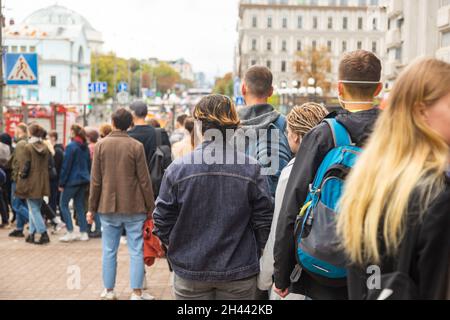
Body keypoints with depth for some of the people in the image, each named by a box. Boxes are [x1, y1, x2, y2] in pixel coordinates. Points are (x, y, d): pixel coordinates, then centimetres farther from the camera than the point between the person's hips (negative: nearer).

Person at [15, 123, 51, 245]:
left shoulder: (28, 147, -12)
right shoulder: (46, 148, 6)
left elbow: (25, 166, -13)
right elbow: (49, 165, 9)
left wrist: (21, 176, -1)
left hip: (31, 183, -6)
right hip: (42, 183, 6)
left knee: (34, 209, -1)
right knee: (35, 209, 14)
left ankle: (44, 234, -7)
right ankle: (32, 234, 17)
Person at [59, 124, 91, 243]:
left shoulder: (71, 146, -14)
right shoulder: (85, 147, 8)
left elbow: (66, 166, -14)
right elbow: (89, 164, 14)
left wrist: (62, 183, -9)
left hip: (72, 180, -7)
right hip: (83, 180, 7)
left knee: (64, 204, 4)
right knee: (79, 206, 12)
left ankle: (70, 233, -1)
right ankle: (83, 233, 10)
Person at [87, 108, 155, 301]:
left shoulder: (100, 145, 0)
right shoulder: (136, 146, -7)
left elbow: (96, 180, 1)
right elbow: (144, 180, -6)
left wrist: (92, 208, 8)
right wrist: (150, 208, 3)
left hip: (108, 207, 2)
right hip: (134, 207, -2)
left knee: (109, 250, 11)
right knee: (136, 251, 3)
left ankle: (109, 291, 18)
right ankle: (137, 293, 5)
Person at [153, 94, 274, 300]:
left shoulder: (178, 169, -10)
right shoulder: (251, 169, -8)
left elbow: (162, 222, -4)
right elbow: (264, 221, -4)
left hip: (190, 270, 0)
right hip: (239, 271, 0)